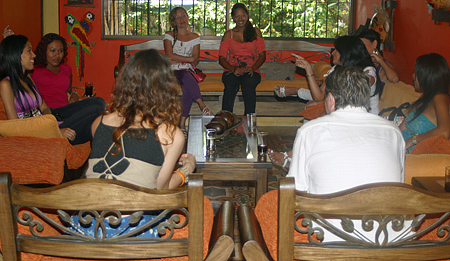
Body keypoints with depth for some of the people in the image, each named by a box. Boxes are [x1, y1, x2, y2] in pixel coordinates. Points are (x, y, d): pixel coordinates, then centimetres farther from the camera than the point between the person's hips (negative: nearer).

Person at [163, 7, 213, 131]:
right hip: (172, 72, -1)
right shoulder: (169, 35, 10)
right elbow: (169, 56, -6)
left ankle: (182, 122, -38)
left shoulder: (194, 37, 14)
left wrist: (177, 60, -8)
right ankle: (202, 105, -41)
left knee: (188, 88, -34)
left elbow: (195, 62, 4)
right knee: (187, 79, -37)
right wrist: (189, 59, -8)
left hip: (187, 72, 1)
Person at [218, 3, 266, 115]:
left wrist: (252, 68, -11)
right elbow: (222, 58, 7)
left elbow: (262, 55, 9)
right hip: (232, 71, 0)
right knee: (230, 86, -35)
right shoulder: (228, 34, 15)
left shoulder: (255, 32, 15)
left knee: (248, 84, -36)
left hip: (251, 72, 0)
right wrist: (233, 69, -13)